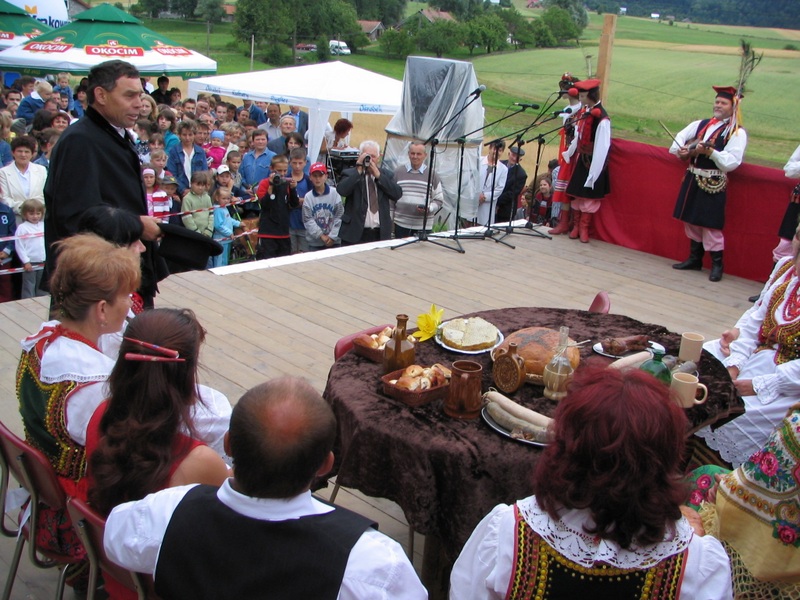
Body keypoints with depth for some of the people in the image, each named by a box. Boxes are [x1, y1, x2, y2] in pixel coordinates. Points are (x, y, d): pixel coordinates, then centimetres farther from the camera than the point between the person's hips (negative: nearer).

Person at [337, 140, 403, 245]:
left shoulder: (386, 174, 12)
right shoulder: (350, 174, 4)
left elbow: (398, 194, -3)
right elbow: (342, 191, -16)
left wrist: (378, 176, -8)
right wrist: (358, 170, -14)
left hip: (381, 234, 2)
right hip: (355, 234, -2)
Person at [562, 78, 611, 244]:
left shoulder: (601, 118, -20)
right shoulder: (584, 112, 3)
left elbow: (601, 147, -20)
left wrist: (593, 172, -20)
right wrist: (569, 154, 19)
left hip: (593, 162, -7)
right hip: (580, 159, 7)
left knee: (589, 195, 3)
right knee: (576, 194, 12)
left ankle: (584, 228, 15)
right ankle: (576, 226, 25)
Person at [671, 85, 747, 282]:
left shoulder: (737, 133, -6)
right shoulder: (700, 125, 12)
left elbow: (731, 162, -16)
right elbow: (679, 139, 16)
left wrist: (709, 151, -24)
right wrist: (680, 150, -5)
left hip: (713, 184, -6)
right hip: (692, 179, 6)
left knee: (710, 224, -6)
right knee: (691, 221, 13)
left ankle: (717, 265, 7)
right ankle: (695, 259, 27)